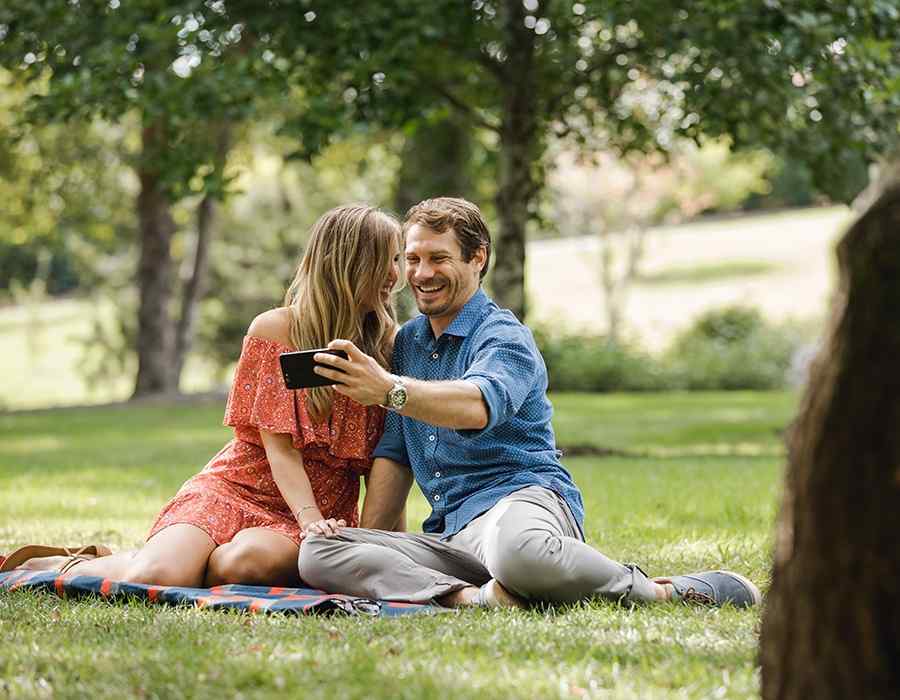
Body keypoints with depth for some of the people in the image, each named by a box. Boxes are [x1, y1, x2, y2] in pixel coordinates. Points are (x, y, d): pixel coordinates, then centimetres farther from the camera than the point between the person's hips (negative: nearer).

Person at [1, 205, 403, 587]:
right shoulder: (275, 330, -5)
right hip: (233, 489, -2)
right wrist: (311, 522, -26)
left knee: (247, 560, -36)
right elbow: (280, 446, -11)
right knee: (152, 578, -30)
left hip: (323, 510, 2)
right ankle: (67, 566, 5)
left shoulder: (389, 344, 3)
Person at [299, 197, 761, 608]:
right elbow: (394, 454, 21)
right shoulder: (406, 343, 21)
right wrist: (367, 552, 8)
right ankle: (472, 597, -35)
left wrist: (389, 391, -43)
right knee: (317, 553, -16)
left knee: (517, 550, -45)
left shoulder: (505, 338, -3)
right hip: (449, 534, 7)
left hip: (522, 497, -7)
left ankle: (668, 593, -19)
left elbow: (478, 407, -27)